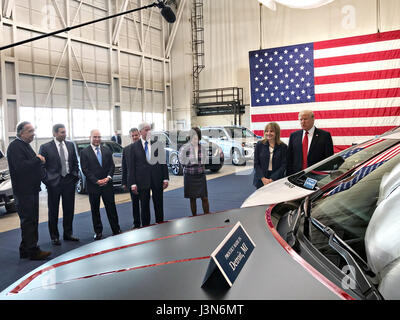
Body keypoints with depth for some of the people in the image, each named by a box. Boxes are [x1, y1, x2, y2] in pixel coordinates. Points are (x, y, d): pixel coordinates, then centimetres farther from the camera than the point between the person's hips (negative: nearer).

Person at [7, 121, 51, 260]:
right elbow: (20, 166, -27)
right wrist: (38, 160, -18)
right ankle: (32, 251, 4)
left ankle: (25, 250, 25)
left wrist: (39, 161, 7)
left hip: (31, 189, 10)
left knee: (30, 221, 15)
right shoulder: (15, 146, -15)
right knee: (28, 221, -4)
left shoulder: (25, 145, 16)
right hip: (23, 191, -10)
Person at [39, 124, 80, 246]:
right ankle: (54, 236, 18)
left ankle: (68, 234, 24)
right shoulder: (45, 147, -6)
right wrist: (46, 181, -9)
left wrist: (75, 176, 4)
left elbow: (75, 163, 13)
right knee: (53, 211, 6)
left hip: (69, 181, 4)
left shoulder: (70, 145, 7)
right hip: (54, 183, -4)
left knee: (69, 209, 10)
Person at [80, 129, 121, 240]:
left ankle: (116, 230, 15)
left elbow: (112, 165, 7)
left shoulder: (107, 150, 9)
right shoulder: (84, 152, -2)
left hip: (107, 184, 2)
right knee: (95, 210, 7)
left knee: (111, 208, 5)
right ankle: (98, 232, 18)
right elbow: (85, 169, -7)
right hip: (93, 186, -2)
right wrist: (96, 181, -14)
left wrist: (108, 177, -10)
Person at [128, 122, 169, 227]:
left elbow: (163, 162, 6)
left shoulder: (157, 144, 4)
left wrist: (165, 178, 0)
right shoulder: (134, 147, -1)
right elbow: (132, 166, -2)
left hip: (157, 179, 2)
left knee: (159, 205, 9)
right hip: (143, 181, -1)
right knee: (144, 206, 8)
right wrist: (133, 183, -7)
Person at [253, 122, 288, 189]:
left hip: (276, 181, -1)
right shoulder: (259, 145, 3)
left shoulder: (283, 147, 1)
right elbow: (256, 164, 2)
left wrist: (272, 179, -13)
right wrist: (263, 178, -10)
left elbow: (283, 165, -2)